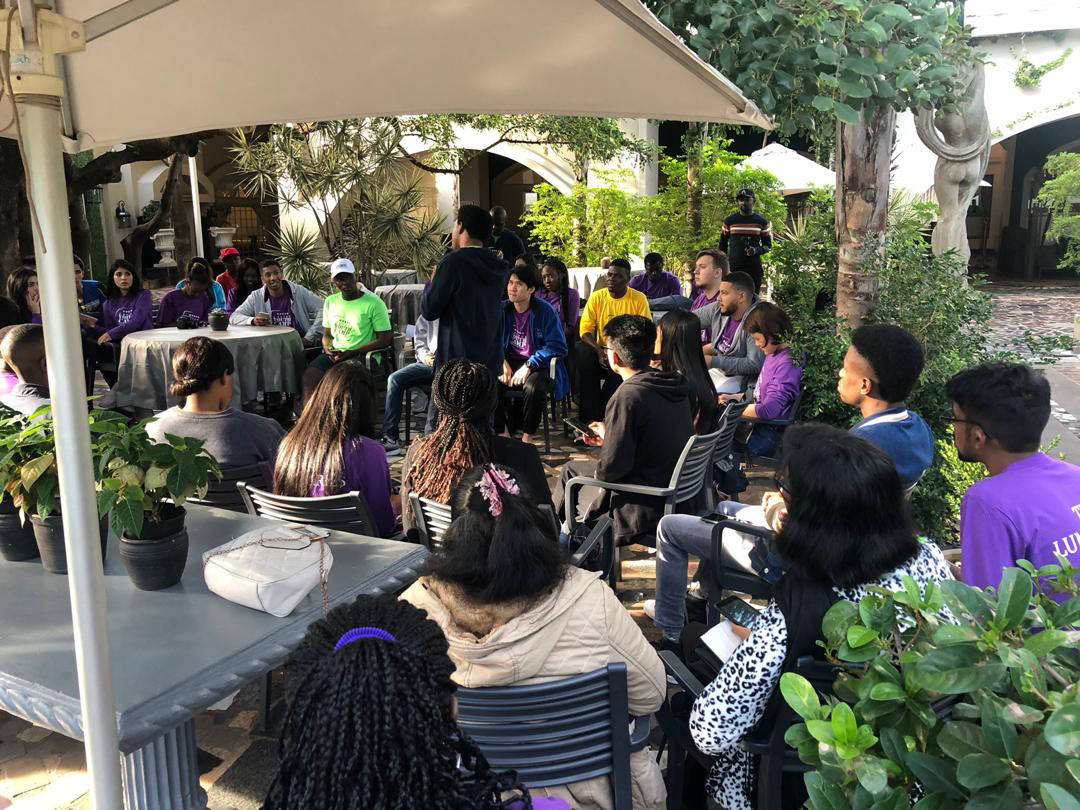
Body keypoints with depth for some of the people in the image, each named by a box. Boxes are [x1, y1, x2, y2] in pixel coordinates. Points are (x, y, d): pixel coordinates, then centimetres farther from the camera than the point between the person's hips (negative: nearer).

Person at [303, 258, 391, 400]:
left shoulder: (374, 303, -4)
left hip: (363, 356, -5)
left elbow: (385, 340, -8)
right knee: (309, 375, -25)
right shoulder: (330, 302, 16)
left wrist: (350, 353, -13)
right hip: (335, 354, 5)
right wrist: (328, 349, -2)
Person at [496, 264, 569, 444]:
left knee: (533, 387, -36)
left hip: (539, 365, -3)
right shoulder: (503, 309, 5)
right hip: (509, 362, 3)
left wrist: (528, 366, -20)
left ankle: (527, 437, -15)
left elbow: (557, 346, -13)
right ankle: (503, 432, -8)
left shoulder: (545, 311, -8)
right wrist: (502, 362, -11)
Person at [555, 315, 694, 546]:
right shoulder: (675, 384, 1)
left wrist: (606, 437, -3)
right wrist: (609, 437, 14)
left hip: (646, 510, -8)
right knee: (571, 468, 24)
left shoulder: (628, 397, -26)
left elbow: (611, 469, -24)